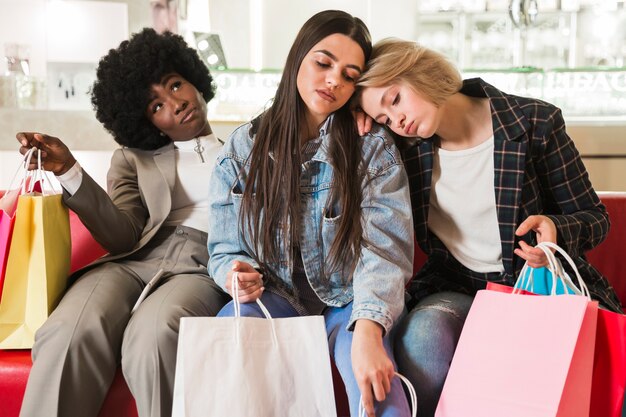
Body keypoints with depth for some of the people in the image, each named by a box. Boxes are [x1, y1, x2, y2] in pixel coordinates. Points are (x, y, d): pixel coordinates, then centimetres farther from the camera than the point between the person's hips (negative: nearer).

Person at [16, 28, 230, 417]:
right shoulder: (133, 158, 21)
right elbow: (123, 238, 4)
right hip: (137, 261, 2)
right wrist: (70, 172, -7)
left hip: (207, 264, -1)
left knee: (151, 335, -37)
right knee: (68, 333, -33)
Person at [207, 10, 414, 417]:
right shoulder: (242, 149, 1)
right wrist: (238, 273, -22)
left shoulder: (374, 147, -6)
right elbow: (227, 249, 5)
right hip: (273, 298, 3)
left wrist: (367, 332, -38)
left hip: (348, 302, -2)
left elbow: (385, 250, -19)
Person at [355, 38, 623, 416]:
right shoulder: (409, 148, 3)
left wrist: (556, 230, -23)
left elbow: (595, 218, 1)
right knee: (423, 331, -31)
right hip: (456, 290, 2)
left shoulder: (534, 122, -6)